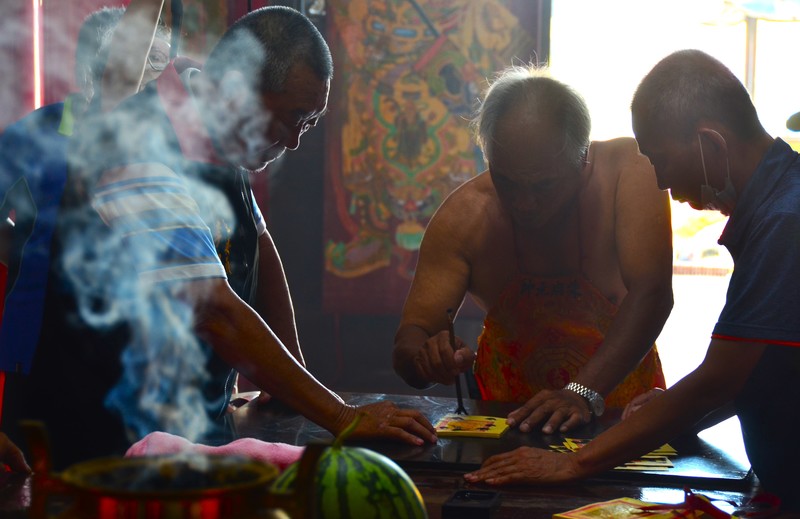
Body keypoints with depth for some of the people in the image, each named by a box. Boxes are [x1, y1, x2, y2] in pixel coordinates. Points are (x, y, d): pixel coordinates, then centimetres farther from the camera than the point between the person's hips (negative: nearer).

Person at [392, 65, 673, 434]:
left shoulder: (627, 170, -19)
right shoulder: (462, 217, -15)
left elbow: (651, 293, -27)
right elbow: (409, 341, -14)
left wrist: (584, 392, -38)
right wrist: (428, 357, -39)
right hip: (508, 414, 2)